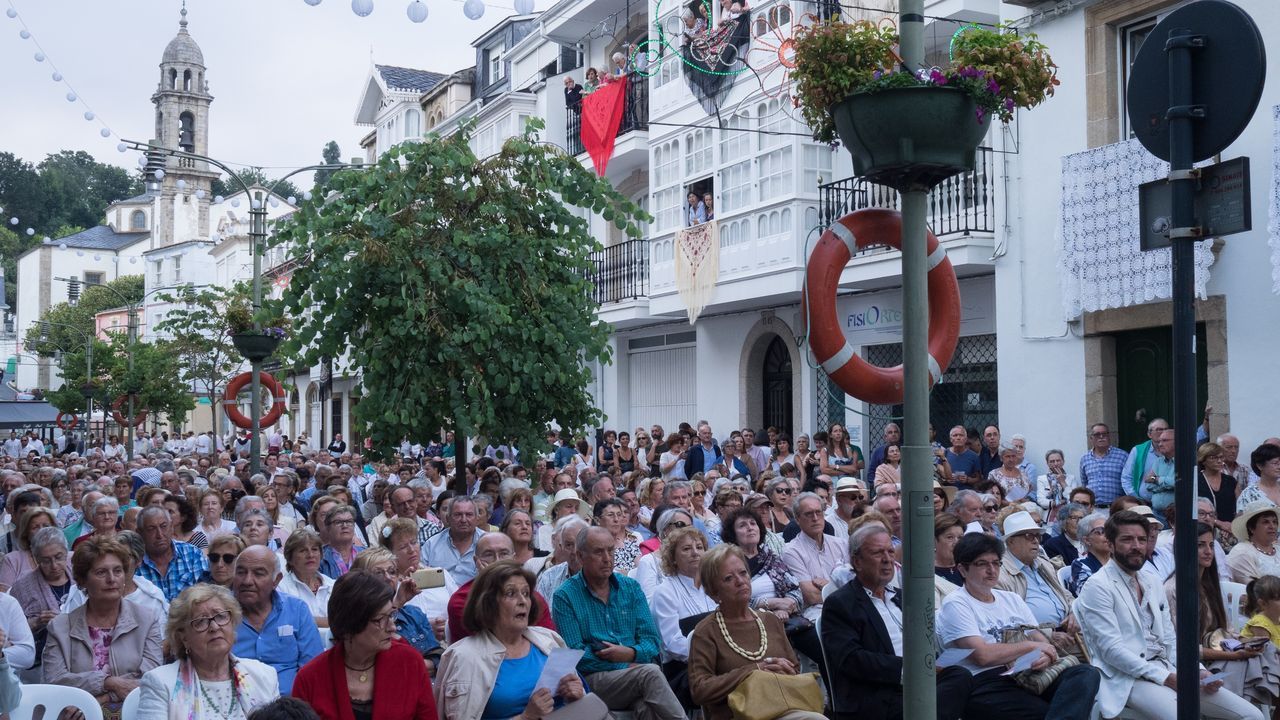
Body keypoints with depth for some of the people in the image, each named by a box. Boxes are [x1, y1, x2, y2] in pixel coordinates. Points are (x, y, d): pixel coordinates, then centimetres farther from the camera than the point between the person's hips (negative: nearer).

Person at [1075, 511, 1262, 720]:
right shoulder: (1098, 586, -8)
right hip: (1127, 679, -8)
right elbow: (1111, 649, -16)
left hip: (1167, 672, 8)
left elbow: (1169, 640, 17)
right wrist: (1166, 678, -18)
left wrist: (1198, 671, -2)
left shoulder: (1151, 583, 17)